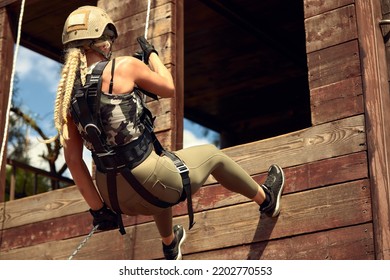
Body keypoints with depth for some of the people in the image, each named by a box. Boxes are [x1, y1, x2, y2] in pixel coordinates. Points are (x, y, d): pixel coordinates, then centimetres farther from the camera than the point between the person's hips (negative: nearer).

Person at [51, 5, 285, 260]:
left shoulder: (67, 94, 0)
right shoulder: (123, 67, -16)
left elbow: (73, 160, 1)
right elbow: (169, 88, 0)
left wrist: (97, 207, 7)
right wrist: (152, 54, 16)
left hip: (116, 197, 6)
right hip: (149, 181, -6)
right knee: (211, 154, 23)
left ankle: (170, 247, 66)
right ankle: (266, 199, 49)